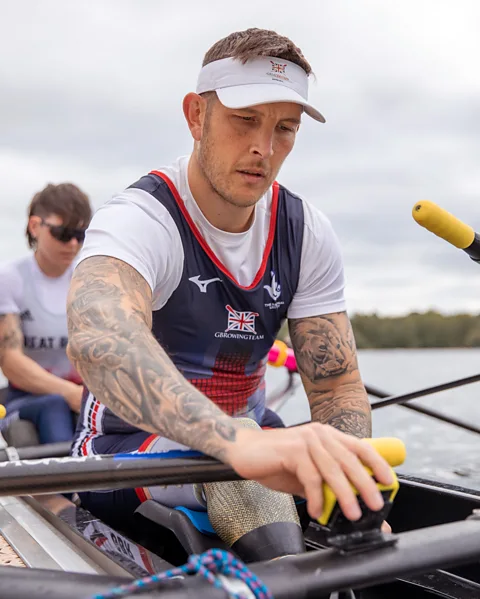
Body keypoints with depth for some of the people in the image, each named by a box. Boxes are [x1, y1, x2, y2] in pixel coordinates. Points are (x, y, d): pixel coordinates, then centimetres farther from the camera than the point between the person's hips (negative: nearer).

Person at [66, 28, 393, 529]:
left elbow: (337, 384, -7)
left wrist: (349, 479, -29)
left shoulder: (307, 234, -4)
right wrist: (239, 443, -63)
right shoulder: (137, 219, -22)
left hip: (245, 436, 6)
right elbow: (98, 339, -46)